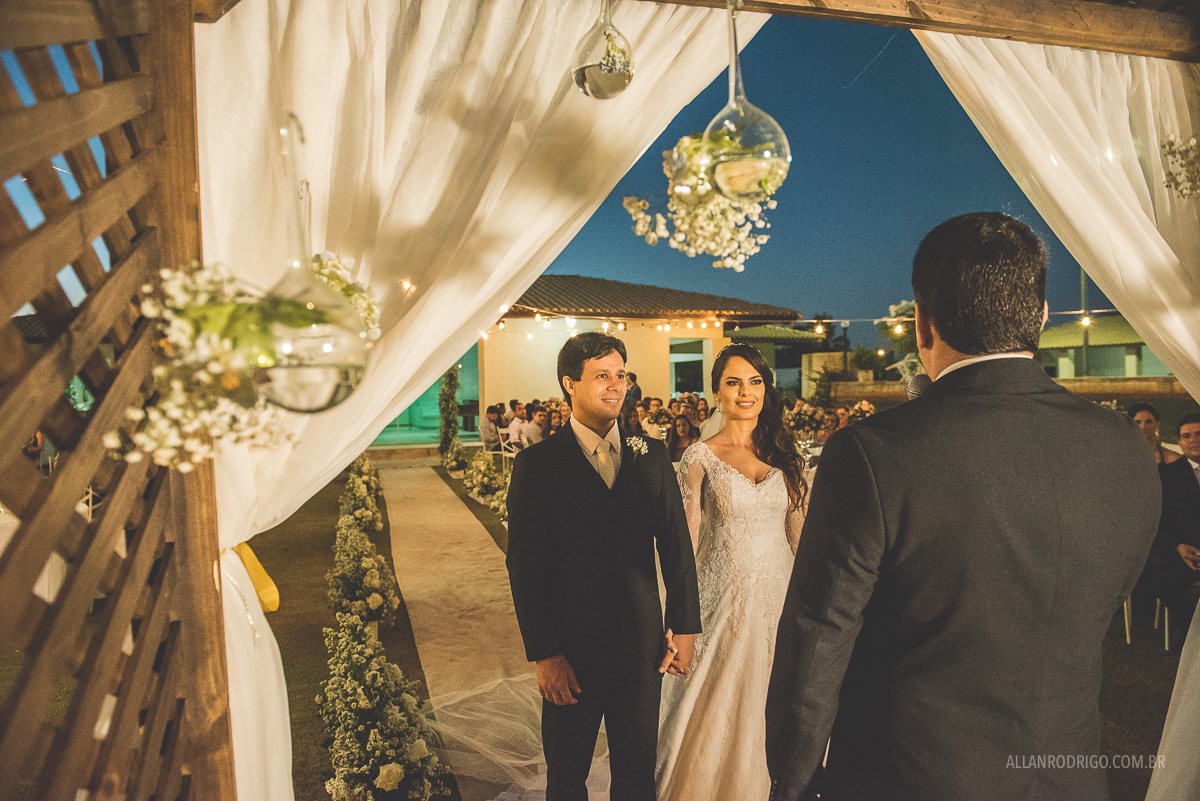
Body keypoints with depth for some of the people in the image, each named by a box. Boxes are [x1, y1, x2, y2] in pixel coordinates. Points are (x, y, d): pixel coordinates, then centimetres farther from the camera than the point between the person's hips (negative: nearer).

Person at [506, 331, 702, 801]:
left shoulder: (651, 456, 1)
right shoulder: (536, 464, -10)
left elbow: (677, 547, 4)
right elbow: (525, 567, -10)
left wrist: (684, 626, 3)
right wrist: (544, 654, -12)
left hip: (644, 645, 3)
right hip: (572, 649, -2)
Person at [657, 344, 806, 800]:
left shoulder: (783, 454, 4)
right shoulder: (700, 458, -7)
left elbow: (798, 531, 9)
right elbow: (686, 541, -7)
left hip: (781, 593, 3)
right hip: (725, 598, -3)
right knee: (720, 709, 10)